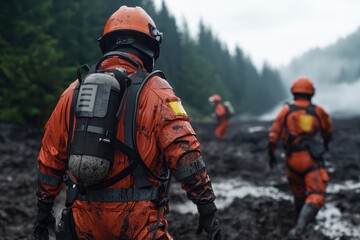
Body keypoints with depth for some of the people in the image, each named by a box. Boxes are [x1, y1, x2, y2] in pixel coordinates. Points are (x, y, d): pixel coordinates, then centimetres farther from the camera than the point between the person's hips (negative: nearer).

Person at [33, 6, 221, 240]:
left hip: (83, 215, 5)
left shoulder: (75, 91, 9)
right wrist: (207, 209, -9)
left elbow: (51, 157, 14)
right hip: (136, 217, -5)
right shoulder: (154, 91, -5)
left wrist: (44, 209, 23)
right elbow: (185, 153, -14)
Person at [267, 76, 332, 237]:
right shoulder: (318, 111, 2)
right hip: (313, 160, -2)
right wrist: (325, 142, 43)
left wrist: (271, 154, 14)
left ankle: (302, 218, 44)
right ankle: (300, 225, -30)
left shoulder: (285, 110, -1)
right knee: (316, 196, -8)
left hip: (293, 159, 2)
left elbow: (273, 135, -2)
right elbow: (328, 132, 21)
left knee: (298, 191, 26)